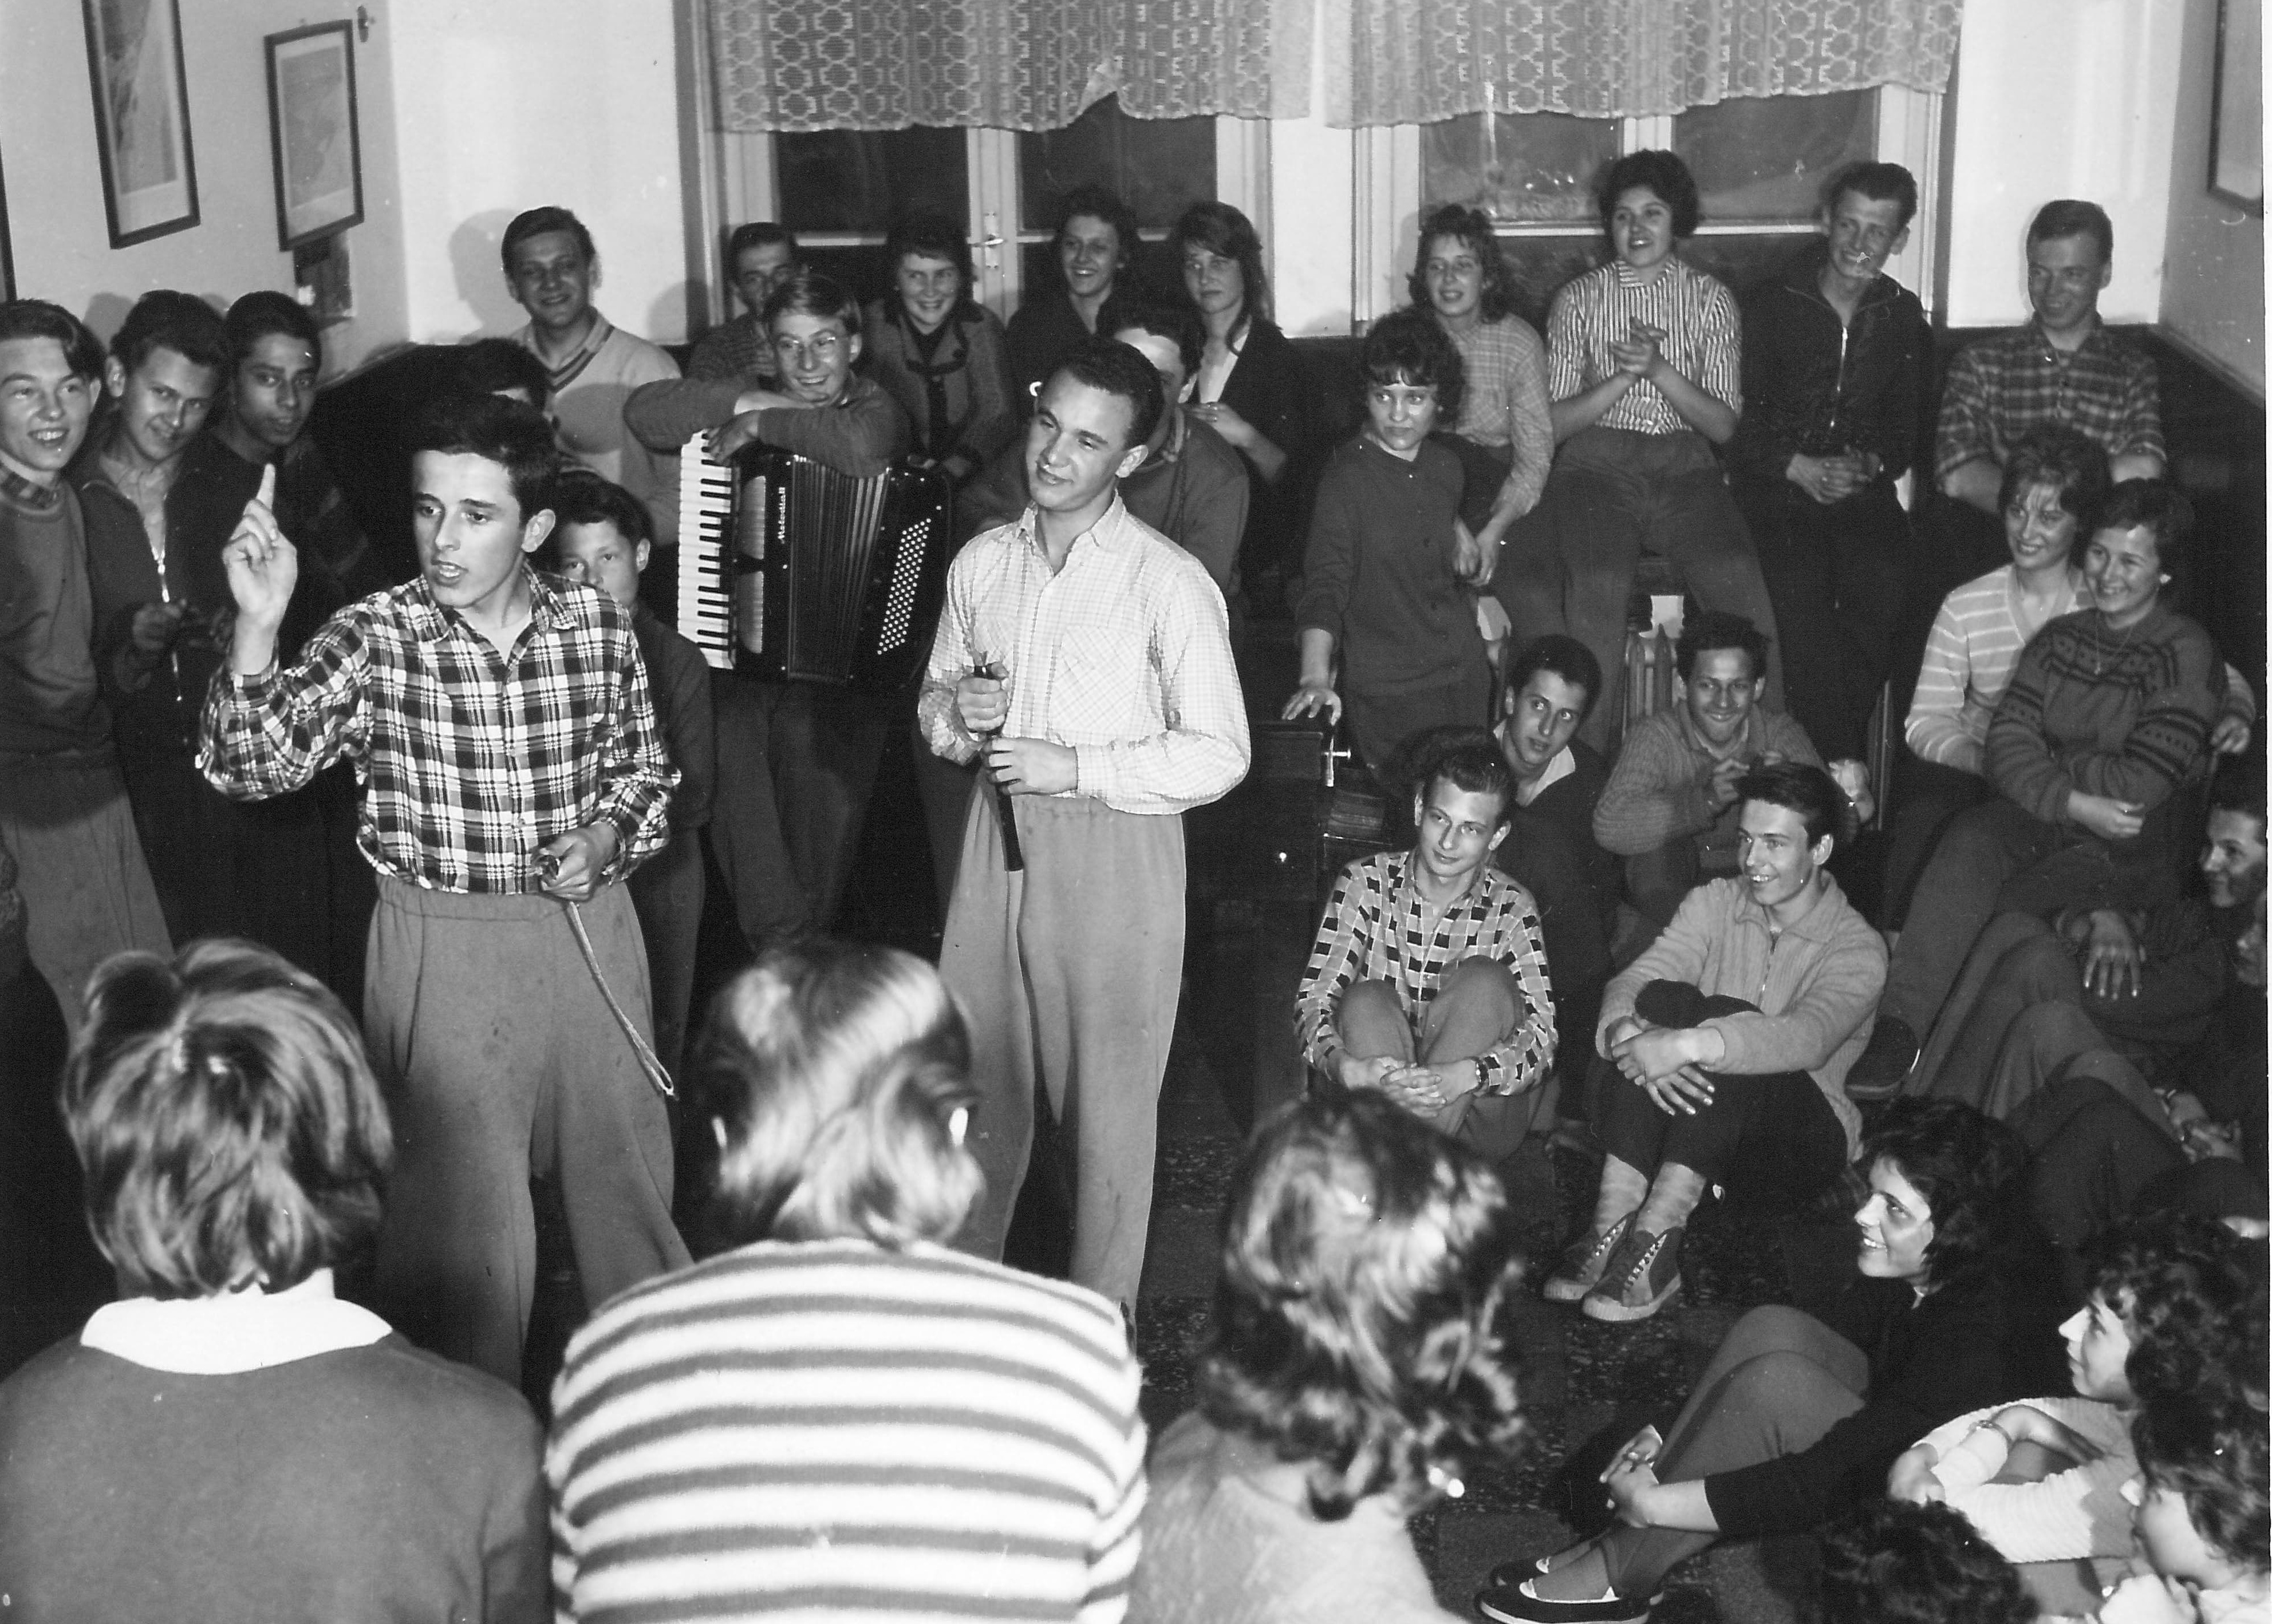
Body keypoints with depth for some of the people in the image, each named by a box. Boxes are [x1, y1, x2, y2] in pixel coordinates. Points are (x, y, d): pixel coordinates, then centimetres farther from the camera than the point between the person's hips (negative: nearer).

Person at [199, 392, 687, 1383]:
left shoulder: (600, 630, -3)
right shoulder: (371, 641, -10)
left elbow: (644, 771, 12)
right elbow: (249, 767, -21)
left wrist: (607, 835, -8)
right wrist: (258, 626, -34)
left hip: (589, 928, 3)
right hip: (441, 941, -3)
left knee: (626, 1165, 17)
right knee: (463, 1202, 4)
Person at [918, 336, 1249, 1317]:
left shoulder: (1170, 584, -10)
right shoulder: (981, 564, 7)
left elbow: (1218, 754, -11)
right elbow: (934, 699, 20)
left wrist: (1074, 768, -16)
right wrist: (954, 712, -4)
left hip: (1115, 852, -5)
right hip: (997, 835, 5)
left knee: (1106, 1098, 4)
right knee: (973, 1079, 12)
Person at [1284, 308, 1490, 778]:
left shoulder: (1445, 466, 6)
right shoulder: (1348, 478, -14)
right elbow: (1324, 585, -21)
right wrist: (1316, 678, -33)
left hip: (1464, 672, 6)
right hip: (1386, 690, -6)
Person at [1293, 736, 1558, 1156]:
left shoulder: (1511, 907, -2)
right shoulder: (1366, 882, -1)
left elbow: (1542, 1033, -15)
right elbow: (1312, 1002, -9)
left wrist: (1463, 1076, -36)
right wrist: (1350, 1068, -33)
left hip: (1475, 1119, 0)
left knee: (1484, 981, -23)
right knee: (1366, 1001, -26)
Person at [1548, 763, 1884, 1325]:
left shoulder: (1856, 947, -7)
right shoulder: (1714, 903, 8)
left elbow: (1809, 1038, -28)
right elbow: (1631, 981, -8)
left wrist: (1688, 1045, -42)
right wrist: (1626, 1032, -33)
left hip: (1804, 1139, -4)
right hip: (1688, 1118, 4)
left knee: (1725, 1015, -30)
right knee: (1662, 999, -25)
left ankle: (1657, 1237, -41)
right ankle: (1613, 1225, -36)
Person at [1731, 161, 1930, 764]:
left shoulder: (1904, 318, 15)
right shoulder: (1772, 303, 5)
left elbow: (1907, 430, 18)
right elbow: (1738, 420, 0)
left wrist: (1872, 465, -4)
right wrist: (1801, 468, -13)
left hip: (1864, 491, 2)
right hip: (1775, 489, -2)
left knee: (1884, 588, -28)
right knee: (1798, 589, -30)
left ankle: (1842, 748, -13)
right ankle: (1833, 759, -21)